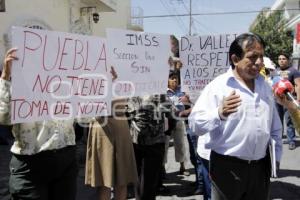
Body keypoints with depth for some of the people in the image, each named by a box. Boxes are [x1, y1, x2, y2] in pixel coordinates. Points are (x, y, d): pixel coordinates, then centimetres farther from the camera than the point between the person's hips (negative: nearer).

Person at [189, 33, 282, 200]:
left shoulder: (266, 87, 8)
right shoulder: (218, 86, -11)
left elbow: (275, 128, 19)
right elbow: (195, 123, -20)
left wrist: (276, 155, 16)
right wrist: (219, 114, -35)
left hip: (261, 167, 6)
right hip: (228, 167, -5)